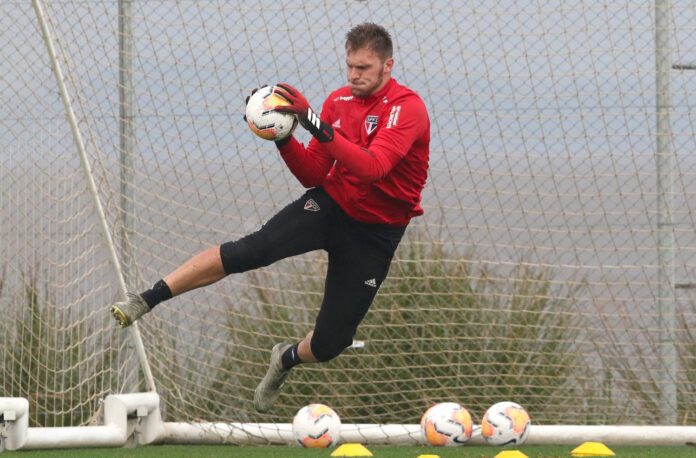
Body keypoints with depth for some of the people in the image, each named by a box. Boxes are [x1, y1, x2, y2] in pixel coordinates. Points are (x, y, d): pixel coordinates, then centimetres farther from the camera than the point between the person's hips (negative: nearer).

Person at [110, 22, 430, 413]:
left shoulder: (407, 107, -19)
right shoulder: (340, 101, 0)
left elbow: (372, 168, -35)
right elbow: (313, 175, 3)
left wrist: (316, 124, -43)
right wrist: (283, 137, -16)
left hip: (374, 232, -3)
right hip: (329, 204, 3)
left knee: (330, 343, -3)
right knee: (254, 249, -25)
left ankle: (287, 359, 34)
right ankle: (147, 300, -24)